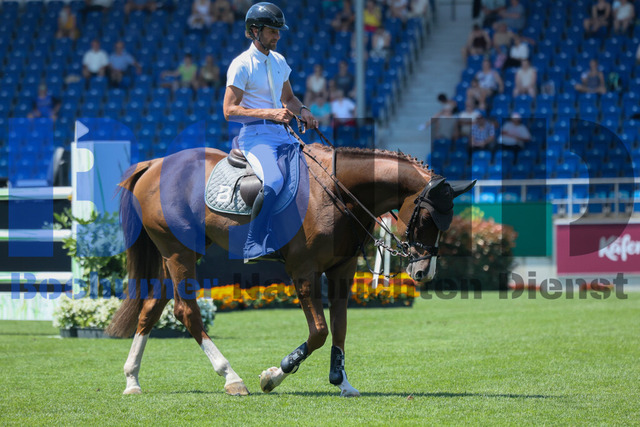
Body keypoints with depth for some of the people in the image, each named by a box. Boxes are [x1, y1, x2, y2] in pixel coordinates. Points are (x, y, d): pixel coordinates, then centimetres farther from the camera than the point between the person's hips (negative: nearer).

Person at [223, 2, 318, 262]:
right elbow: (229, 110, -11)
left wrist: (302, 111, 5)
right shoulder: (241, 65, -6)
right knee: (274, 181, -33)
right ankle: (255, 248, -31)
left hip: (282, 133, 7)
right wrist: (269, 114, -20)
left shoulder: (279, 61, 16)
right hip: (255, 135, -7)